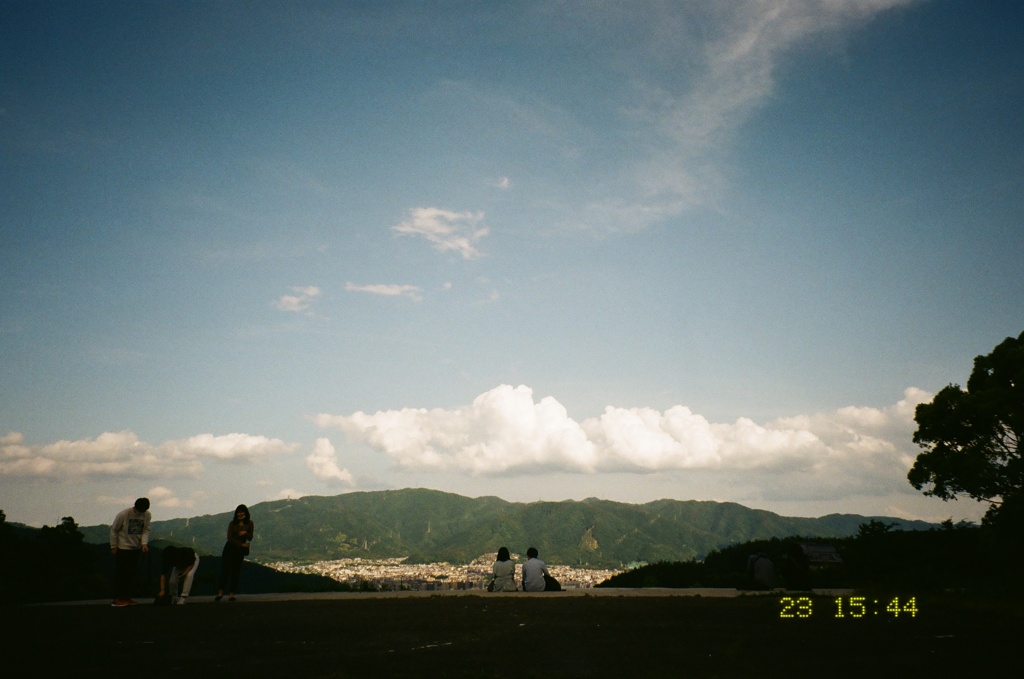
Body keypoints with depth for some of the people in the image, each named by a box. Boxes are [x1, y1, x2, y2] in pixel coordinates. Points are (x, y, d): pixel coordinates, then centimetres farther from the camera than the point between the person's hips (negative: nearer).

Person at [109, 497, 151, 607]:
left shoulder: (147, 515, -7)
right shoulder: (123, 514, -19)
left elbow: (146, 530, -1)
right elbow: (114, 530, -9)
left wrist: (144, 543, -17)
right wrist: (113, 546, -6)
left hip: (136, 549, 5)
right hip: (122, 548, -5)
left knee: (132, 574, 9)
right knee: (120, 574, -2)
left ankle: (127, 597, 19)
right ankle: (117, 599, 5)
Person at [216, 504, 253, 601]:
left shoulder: (249, 523, 2)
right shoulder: (232, 523, 0)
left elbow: (250, 538, 5)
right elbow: (230, 537, -6)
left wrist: (245, 533, -17)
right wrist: (241, 544, -13)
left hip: (240, 550, 0)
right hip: (229, 548, 0)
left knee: (235, 571, -1)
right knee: (224, 569, -4)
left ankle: (231, 594, 0)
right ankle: (220, 592, 5)